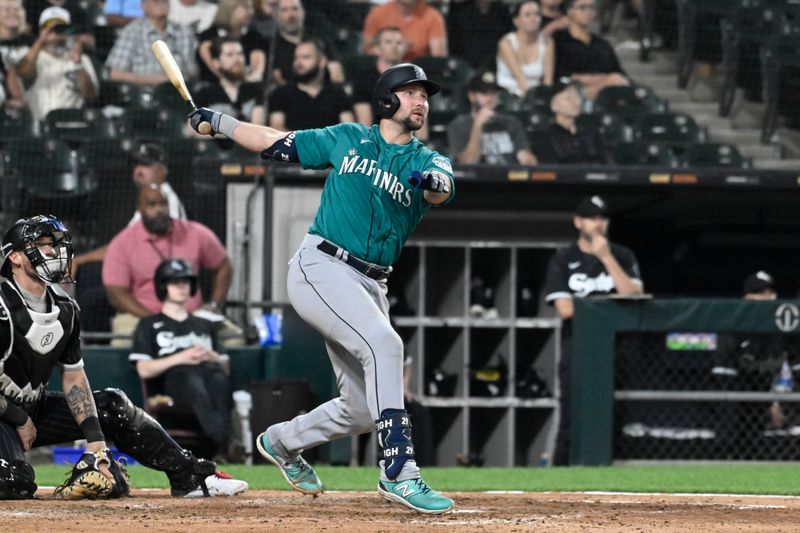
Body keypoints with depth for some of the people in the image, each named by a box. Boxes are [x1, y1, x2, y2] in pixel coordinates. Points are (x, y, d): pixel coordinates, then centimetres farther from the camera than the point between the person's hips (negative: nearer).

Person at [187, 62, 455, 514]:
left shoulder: (427, 160, 8)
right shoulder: (348, 138, 7)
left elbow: (443, 188, -16)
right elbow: (275, 143, 17)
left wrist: (435, 182, -39)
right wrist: (219, 122, 10)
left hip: (370, 286, 5)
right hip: (321, 268, -5)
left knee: (362, 409, 7)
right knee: (383, 343, -29)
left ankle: (283, 442, 37)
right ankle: (400, 473, -32)